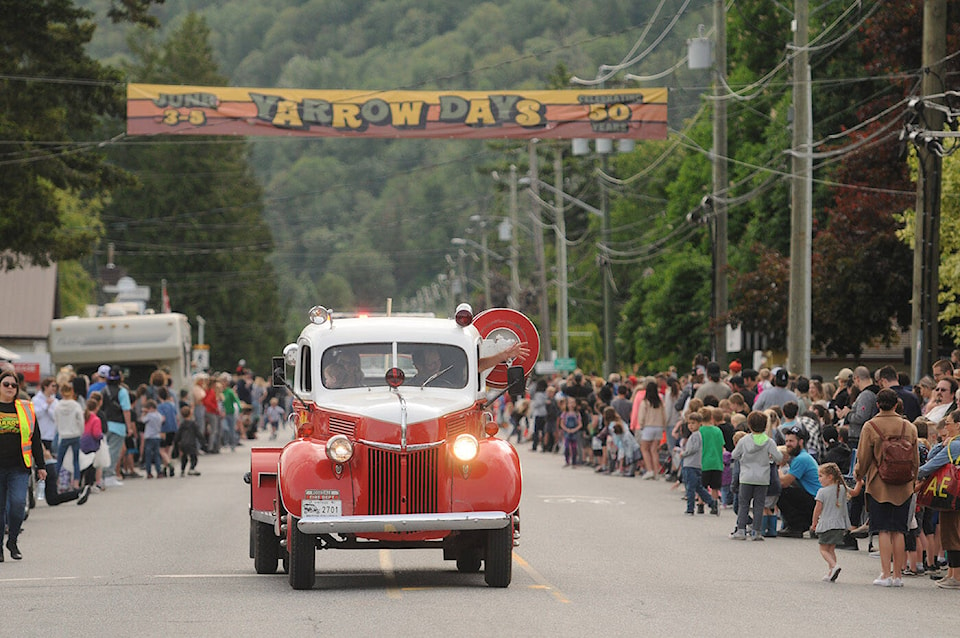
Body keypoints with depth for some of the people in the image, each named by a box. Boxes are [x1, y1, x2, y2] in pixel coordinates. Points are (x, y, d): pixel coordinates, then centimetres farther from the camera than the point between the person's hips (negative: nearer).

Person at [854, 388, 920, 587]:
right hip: (903, 488, 3)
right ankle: (898, 575, 8)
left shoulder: (870, 427, -7)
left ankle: (885, 575, -6)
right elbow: (915, 460, 9)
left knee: (884, 531, -2)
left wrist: (859, 475, 15)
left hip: (879, 486, -3)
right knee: (898, 531, 7)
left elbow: (863, 458, -4)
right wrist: (912, 479, 24)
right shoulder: (909, 428, 2)